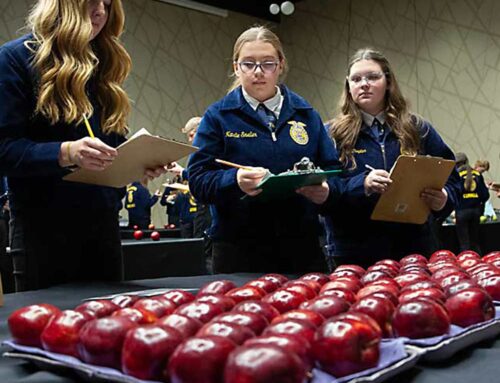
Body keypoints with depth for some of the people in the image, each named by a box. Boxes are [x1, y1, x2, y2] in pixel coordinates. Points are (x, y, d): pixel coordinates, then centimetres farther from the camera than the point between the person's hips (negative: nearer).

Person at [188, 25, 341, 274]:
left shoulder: (306, 114, 11)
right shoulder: (218, 116, 2)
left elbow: (332, 170, 8)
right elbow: (198, 179, -6)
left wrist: (324, 191, -14)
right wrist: (235, 180, -25)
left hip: (301, 246, 3)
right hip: (238, 250, -2)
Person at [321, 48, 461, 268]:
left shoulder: (418, 130, 8)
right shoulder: (332, 134, 0)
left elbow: (450, 179, 10)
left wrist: (444, 198, -12)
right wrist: (361, 185, -25)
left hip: (413, 249, 2)